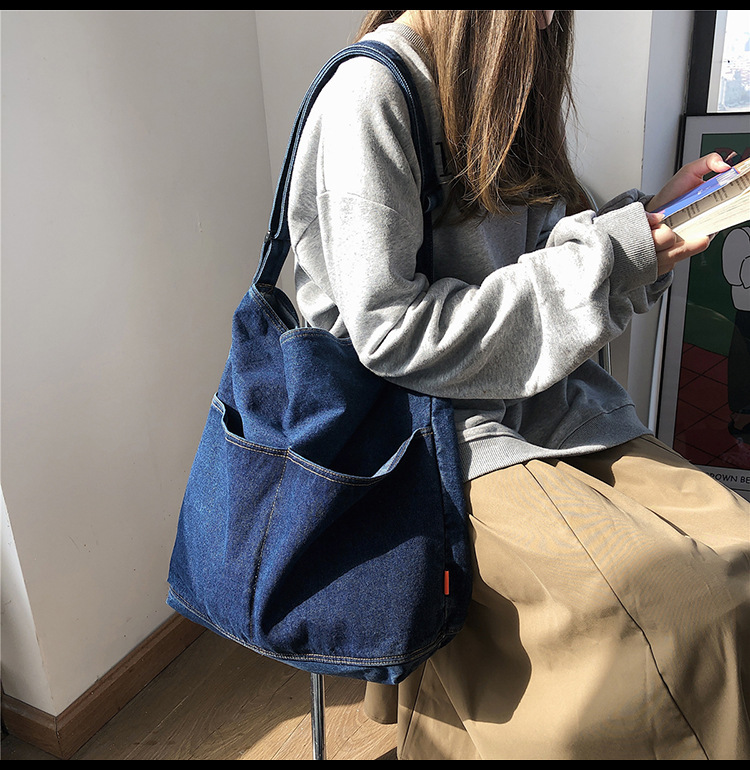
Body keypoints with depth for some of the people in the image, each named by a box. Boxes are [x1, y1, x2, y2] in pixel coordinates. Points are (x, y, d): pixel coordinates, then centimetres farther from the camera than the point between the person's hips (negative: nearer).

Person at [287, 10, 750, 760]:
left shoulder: (493, 83, 15)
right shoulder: (368, 93, -11)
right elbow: (389, 331, -18)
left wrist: (652, 215, 4)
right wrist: (606, 258, -14)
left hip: (546, 398, 8)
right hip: (437, 421, -7)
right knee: (659, 597, -25)